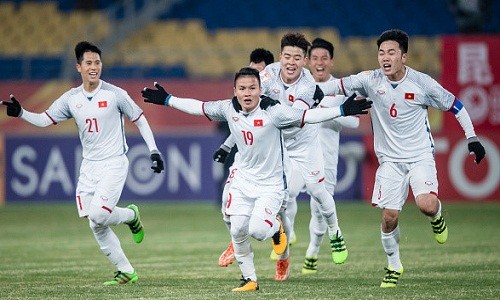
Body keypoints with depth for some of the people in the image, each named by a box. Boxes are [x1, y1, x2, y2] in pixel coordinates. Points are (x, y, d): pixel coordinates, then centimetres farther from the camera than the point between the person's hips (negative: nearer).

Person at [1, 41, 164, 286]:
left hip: (114, 164, -5)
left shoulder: (115, 94, -9)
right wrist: (20, 113, -19)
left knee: (98, 215, -21)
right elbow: (44, 120, -1)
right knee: (97, 226, 2)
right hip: (89, 167, 5)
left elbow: (139, 120, -1)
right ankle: (126, 272, 14)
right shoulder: (71, 98, 2)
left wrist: (153, 151, -6)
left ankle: (131, 215, 11)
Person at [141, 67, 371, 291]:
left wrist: (342, 110, -34)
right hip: (242, 181, 5)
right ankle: (249, 279, 15)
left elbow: (307, 116, -24)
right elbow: (199, 107, 9)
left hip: (270, 184, -5)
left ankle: (275, 228, 16)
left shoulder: (273, 111, -21)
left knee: (257, 230, -21)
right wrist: (167, 100, 15)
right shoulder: (229, 109, -6)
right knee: (237, 231, -2)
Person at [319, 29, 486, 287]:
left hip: (421, 156, -2)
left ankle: (436, 216, 14)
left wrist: (472, 138, -2)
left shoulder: (422, 83, -9)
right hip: (390, 160, 2)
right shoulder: (371, 80, -6)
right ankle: (394, 266, 17)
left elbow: (454, 105, 1)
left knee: (426, 204, -24)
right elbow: (340, 85, -7)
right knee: (389, 216, -5)